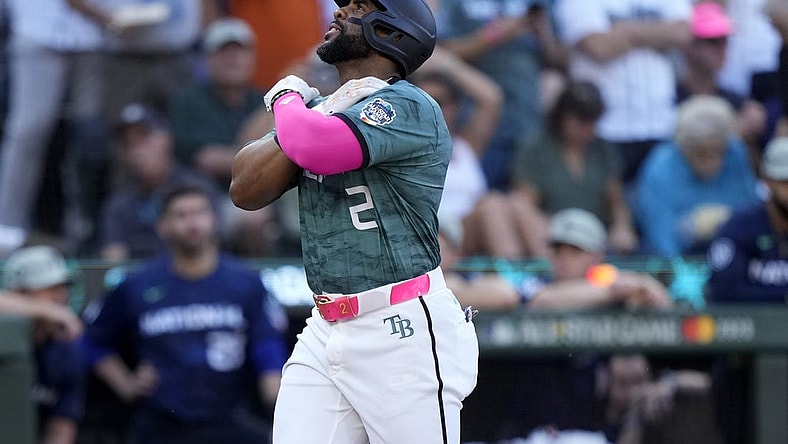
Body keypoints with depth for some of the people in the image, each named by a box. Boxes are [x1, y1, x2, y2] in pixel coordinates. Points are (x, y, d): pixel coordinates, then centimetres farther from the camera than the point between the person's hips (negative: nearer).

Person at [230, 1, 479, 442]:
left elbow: (318, 148, -27)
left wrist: (288, 98, -4)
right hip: (324, 335, 7)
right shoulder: (323, 106, 16)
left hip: (404, 334, -7)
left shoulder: (409, 107, -9)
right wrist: (320, 113, -6)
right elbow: (245, 188, 5)